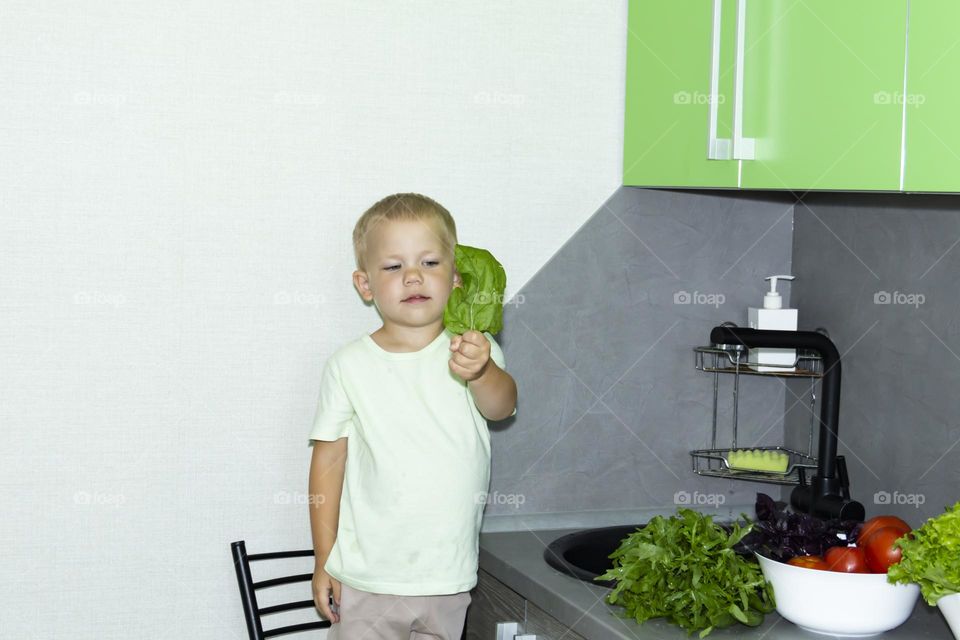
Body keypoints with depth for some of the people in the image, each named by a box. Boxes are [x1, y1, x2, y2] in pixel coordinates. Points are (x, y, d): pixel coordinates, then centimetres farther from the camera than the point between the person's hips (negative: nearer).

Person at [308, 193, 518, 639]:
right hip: (367, 578, -1)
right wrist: (324, 560, 0)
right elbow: (328, 461, -1)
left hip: (448, 578, 2)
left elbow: (501, 406, -23)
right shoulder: (350, 366, -6)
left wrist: (480, 372, -45)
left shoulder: (473, 352, -3)